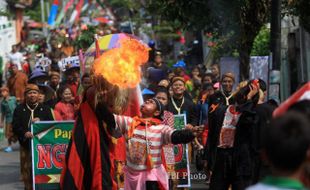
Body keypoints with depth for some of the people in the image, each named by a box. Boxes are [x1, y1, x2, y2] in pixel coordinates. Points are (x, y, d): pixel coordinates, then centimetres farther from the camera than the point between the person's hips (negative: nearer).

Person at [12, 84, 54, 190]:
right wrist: (24, 133, -21)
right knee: (27, 170, 1)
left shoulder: (45, 109, 10)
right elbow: (15, 126, -3)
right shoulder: (19, 109, 7)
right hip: (26, 144, 0)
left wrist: (40, 121, -15)